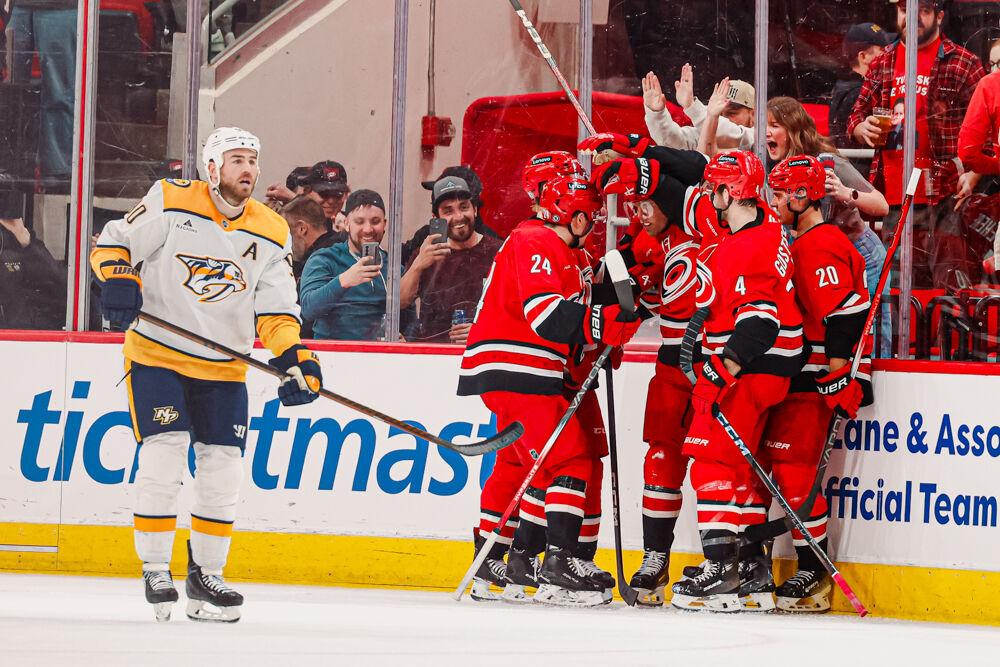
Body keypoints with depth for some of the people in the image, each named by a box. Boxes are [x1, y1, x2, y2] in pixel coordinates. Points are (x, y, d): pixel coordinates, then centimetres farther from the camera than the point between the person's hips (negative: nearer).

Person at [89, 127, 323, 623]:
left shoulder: (270, 233, 3)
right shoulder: (170, 203, -8)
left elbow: (275, 309, 1)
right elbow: (113, 243, -4)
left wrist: (296, 358, -15)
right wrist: (119, 280, -25)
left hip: (223, 368, 4)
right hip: (156, 353, -4)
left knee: (223, 470, 3)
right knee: (162, 455, -14)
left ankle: (206, 574, 16)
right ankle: (155, 571, -3)